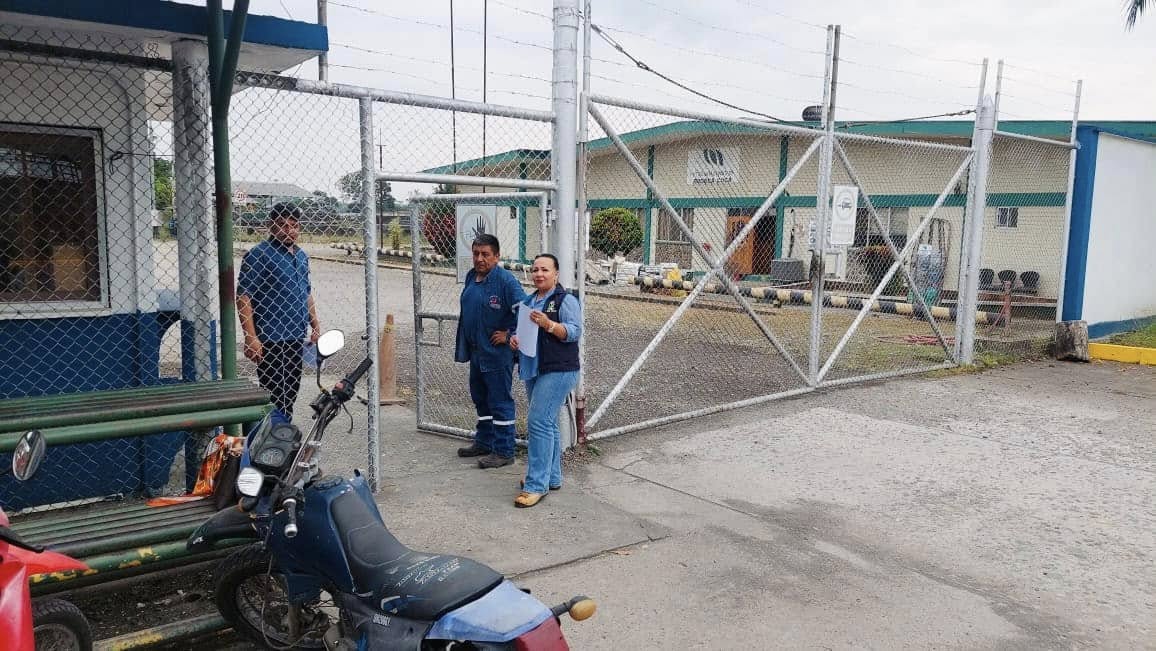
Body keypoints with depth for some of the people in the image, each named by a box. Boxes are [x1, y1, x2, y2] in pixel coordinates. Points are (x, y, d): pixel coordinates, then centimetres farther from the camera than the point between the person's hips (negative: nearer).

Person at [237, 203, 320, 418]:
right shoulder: (258, 255, -11)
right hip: (270, 339, -8)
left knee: (291, 391, 15)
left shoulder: (301, 256, 13)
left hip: (296, 337, 8)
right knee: (273, 394, -4)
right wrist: (251, 337, -21)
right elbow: (243, 297, -15)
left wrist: (315, 326, 17)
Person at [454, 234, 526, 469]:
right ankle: (484, 442, 35)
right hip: (476, 350, 9)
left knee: (500, 402, 0)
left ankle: (503, 451, 10)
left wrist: (509, 334, -16)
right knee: (480, 398, 20)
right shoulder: (471, 277, 8)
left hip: (497, 353, -9)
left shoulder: (505, 280, -18)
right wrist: (463, 347, 17)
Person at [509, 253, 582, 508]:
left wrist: (548, 324, -28)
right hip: (533, 370, 8)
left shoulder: (566, 300, -7)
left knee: (539, 423, -14)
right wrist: (515, 338, 3)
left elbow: (574, 332, -15)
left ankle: (536, 485, -10)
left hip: (557, 371, -8)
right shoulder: (529, 301, 16)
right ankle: (552, 477, 25)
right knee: (548, 424, 15)